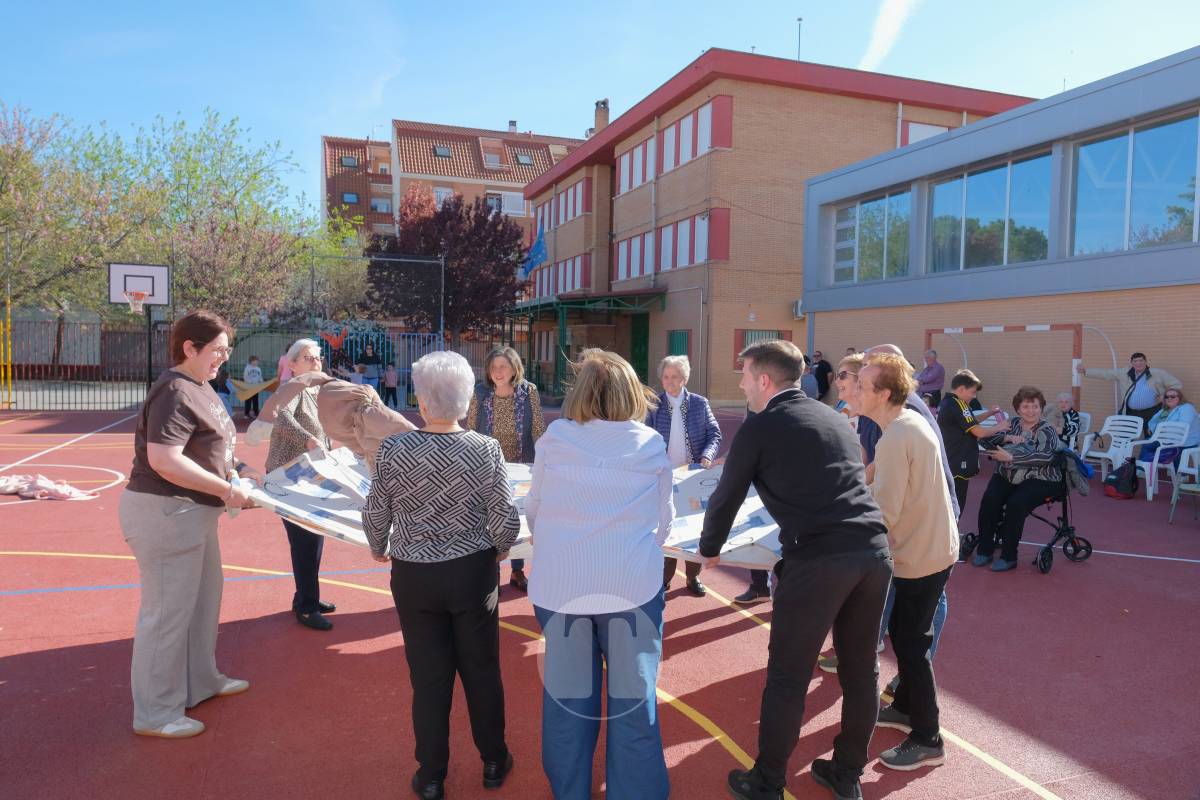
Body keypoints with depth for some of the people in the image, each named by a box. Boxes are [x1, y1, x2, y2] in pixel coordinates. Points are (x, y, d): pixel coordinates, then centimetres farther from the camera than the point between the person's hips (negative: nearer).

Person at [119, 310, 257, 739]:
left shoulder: (198, 387, 11)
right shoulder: (175, 394, -21)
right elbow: (164, 460, -30)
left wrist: (235, 470, 7)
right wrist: (227, 490, -24)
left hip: (192, 512, 11)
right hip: (165, 513, -11)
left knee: (204, 597, 21)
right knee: (168, 611, 1)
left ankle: (200, 681, 38)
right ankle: (155, 713, 16)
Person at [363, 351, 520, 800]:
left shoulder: (392, 450, -12)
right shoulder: (485, 449, -14)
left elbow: (375, 517, -3)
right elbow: (506, 522, -12)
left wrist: (378, 550, 18)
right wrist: (497, 550, 10)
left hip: (414, 578, 1)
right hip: (473, 574, 0)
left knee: (429, 677, 15)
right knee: (482, 671, 17)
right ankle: (493, 762, 35)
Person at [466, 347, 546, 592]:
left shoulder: (529, 391, -9)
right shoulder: (480, 393, -9)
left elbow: (539, 430, -4)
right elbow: (470, 430, -1)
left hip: (520, 466, 1)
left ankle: (517, 571, 28)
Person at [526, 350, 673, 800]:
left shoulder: (554, 439, -3)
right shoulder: (652, 446, -3)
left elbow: (533, 510, 7)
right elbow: (664, 519, 4)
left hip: (560, 585, 1)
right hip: (634, 584, -1)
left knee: (567, 697, 16)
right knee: (632, 699, 11)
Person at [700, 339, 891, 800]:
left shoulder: (760, 426, 1)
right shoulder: (833, 418, 19)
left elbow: (728, 495, 8)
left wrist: (709, 548, 25)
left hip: (817, 558, -7)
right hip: (874, 551, 7)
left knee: (788, 675, 6)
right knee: (860, 668, 18)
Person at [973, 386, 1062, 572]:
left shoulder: (1047, 430, -4)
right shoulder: (1012, 424, 11)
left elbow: (1045, 456, -22)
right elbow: (989, 440, 1)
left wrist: (1010, 457, -27)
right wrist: (1007, 437, -18)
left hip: (1038, 480, -4)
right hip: (1006, 476, 4)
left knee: (1015, 504, -29)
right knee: (989, 499, -23)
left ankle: (1008, 557, -14)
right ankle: (984, 550, -10)